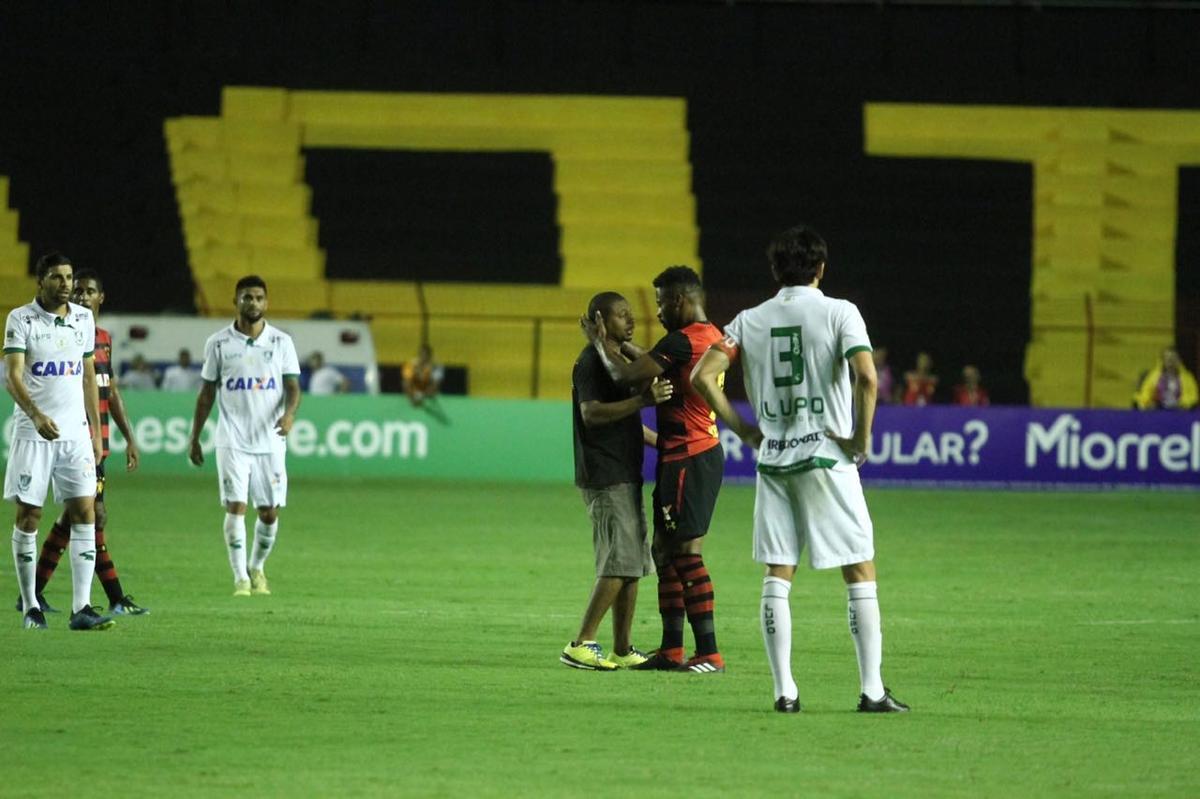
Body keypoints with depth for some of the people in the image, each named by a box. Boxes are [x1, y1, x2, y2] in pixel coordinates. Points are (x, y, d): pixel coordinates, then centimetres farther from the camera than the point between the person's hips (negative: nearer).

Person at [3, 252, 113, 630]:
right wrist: (36, 415, -29)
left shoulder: (83, 318, 10)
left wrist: (96, 430, 14)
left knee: (85, 512, -6)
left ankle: (81, 607, -7)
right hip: (32, 433, -4)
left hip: (75, 432, 4)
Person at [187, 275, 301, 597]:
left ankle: (257, 568, 27)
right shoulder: (219, 343, 4)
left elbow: (293, 386, 1)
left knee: (270, 512, 4)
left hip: (270, 441, 1)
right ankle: (240, 578, -6)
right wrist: (194, 437, 9)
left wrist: (289, 413, -21)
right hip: (232, 441, -1)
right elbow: (207, 392, 10)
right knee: (235, 507, -10)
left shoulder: (281, 342, 5)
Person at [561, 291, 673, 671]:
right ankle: (581, 645, -12)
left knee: (633, 563, 9)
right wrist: (644, 399, -33)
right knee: (620, 562, -14)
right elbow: (592, 413, -25)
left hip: (624, 475, 10)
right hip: (605, 478, -10)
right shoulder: (591, 361, -11)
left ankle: (622, 650, 12)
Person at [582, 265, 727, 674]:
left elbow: (626, 375, -20)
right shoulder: (712, 336, 13)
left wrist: (601, 343, -3)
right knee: (665, 551, 14)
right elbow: (654, 366, 27)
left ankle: (709, 654, -11)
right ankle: (671, 651, 17)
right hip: (704, 453, 10)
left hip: (687, 460, -10)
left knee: (687, 553, -9)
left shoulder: (683, 341, -17)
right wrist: (617, 344, 29)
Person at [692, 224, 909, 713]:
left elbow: (702, 377, 0)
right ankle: (872, 690, -1)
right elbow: (866, 376, -18)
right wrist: (862, 438, -7)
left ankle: (784, 691, 3)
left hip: (773, 461, 3)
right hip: (827, 457, -3)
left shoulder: (750, 321, 6)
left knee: (777, 577, 7)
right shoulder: (839, 313, -4)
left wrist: (743, 429, 8)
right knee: (860, 573, 3)